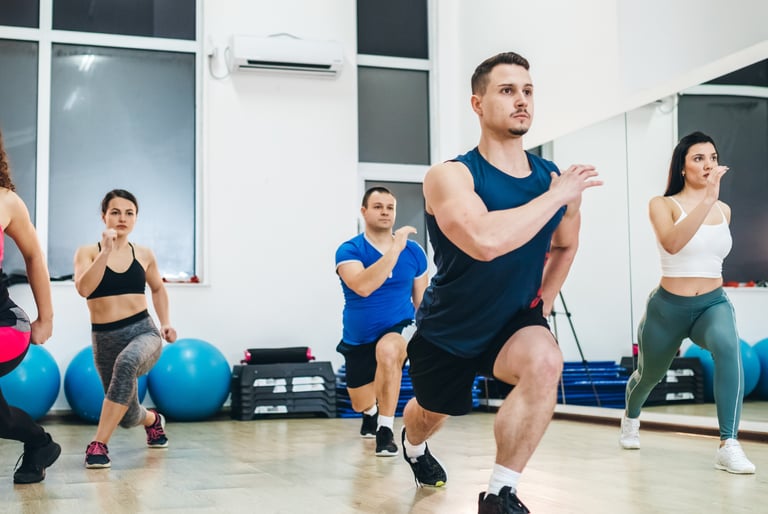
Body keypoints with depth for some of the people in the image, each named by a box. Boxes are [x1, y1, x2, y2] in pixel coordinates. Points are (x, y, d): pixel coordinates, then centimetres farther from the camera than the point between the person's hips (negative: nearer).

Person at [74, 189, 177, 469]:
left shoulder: (144, 254, 6)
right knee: (128, 417, 10)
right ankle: (153, 419, 50)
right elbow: (83, 288, -21)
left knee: (127, 363, -38)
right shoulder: (87, 252, -2)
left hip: (144, 332, 0)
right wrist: (106, 251, -23)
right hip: (105, 338, 1)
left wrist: (166, 322, 12)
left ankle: (99, 444, -29)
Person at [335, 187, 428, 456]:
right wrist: (395, 249, -36)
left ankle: (385, 431, -25)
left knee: (388, 351, -38)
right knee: (360, 405, 15)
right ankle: (371, 412, 56)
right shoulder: (349, 250, -13)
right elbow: (362, 286, -34)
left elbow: (422, 301, 6)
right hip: (358, 340, 1)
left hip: (399, 329, -1)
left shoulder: (414, 251, -6)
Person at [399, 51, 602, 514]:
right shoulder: (450, 176, -25)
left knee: (546, 361, -32)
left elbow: (565, 245, 14)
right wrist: (555, 196, -36)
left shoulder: (560, 180, -10)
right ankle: (414, 446, 63)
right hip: (447, 330, -2)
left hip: (515, 321, 2)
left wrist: (544, 303, 7)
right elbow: (485, 241, -46)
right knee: (432, 412, 21)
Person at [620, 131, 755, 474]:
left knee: (728, 346, -34)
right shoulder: (663, 205, -10)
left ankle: (729, 447, -34)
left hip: (713, 304, 2)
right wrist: (706, 199, -40)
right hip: (668, 307, -2)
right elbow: (671, 243, -33)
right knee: (649, 375, 21)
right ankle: (631, 418, 58)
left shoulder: (725, 211, 4)